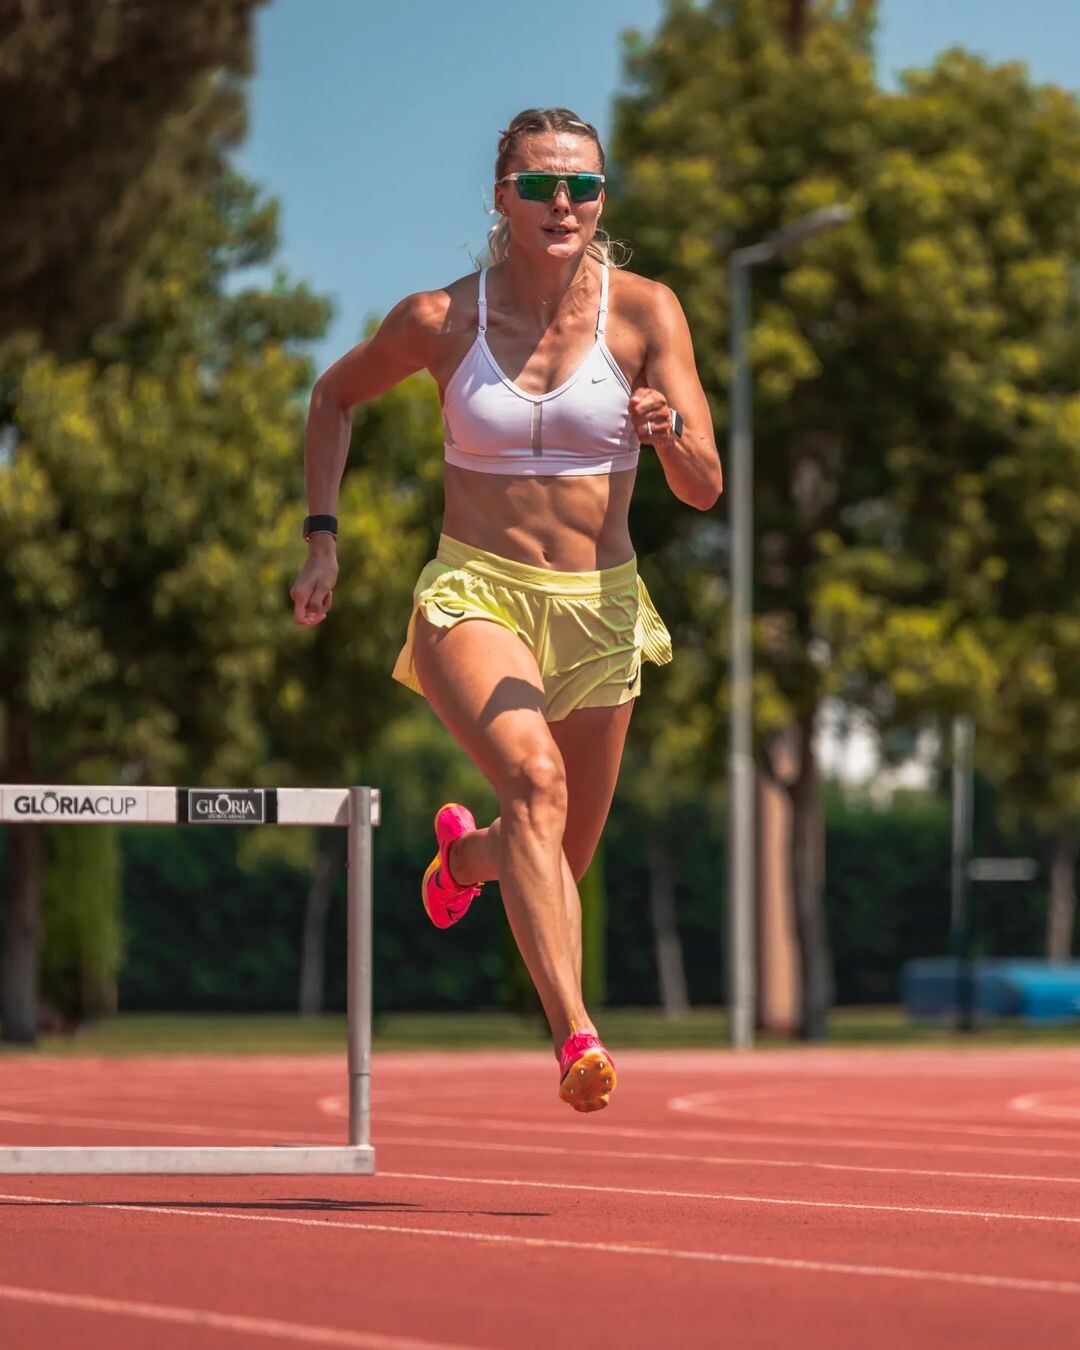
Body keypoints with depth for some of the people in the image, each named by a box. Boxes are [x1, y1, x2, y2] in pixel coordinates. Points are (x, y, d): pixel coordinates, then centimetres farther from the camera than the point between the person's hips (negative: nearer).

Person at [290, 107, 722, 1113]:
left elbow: (704, 490, -6)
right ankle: (574, 1035, -41)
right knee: (534, 775, -32)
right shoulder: (440, 321, -3)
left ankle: (466, 851, 52)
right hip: (474, 592, -2)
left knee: (560, 865, 14)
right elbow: (335, 396, 16)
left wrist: (670, 432, -29)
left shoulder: (644, 312, -4)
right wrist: (322, 536, 8)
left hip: (598, 612, 3)